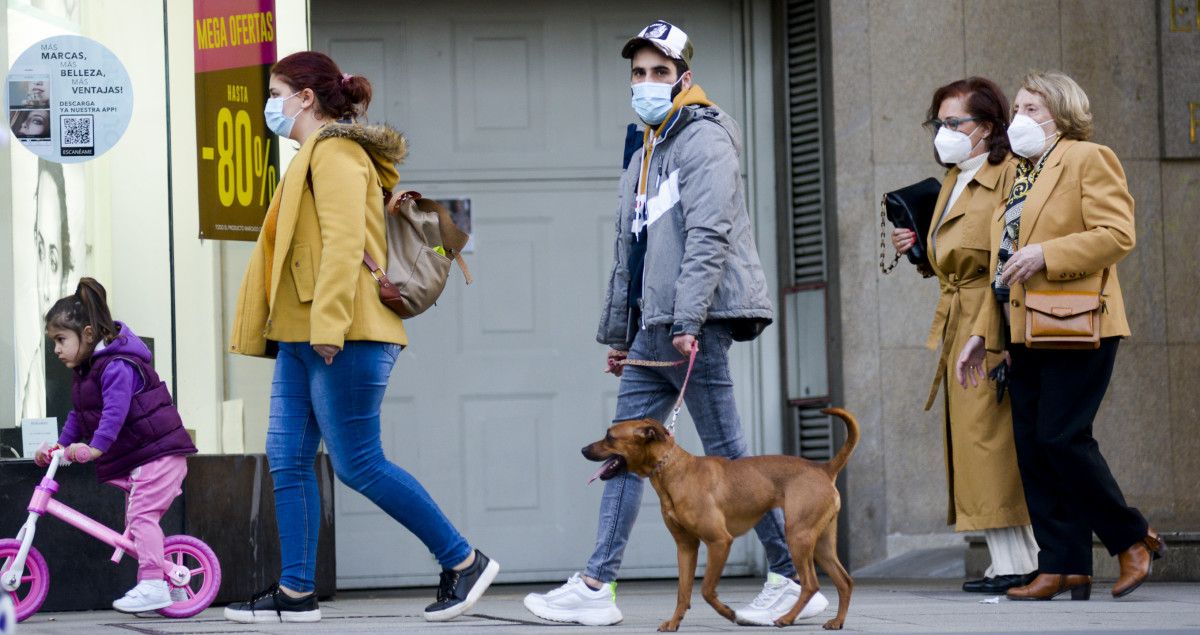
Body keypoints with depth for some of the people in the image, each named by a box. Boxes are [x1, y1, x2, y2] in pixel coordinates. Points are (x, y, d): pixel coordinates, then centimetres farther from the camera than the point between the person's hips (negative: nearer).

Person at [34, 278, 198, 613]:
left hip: (159, 450, -11)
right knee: (137, 518, 12)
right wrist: (60, 446, 11)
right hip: (134, 459, 11)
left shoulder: (117, 366, -19)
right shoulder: (86, 370, 14)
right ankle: (170, 583, 19)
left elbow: (115, 412, -30)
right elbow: (79, 415, 21)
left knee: (142, 514, -18)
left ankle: (152, 585, -20)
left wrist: (94, 448, -37)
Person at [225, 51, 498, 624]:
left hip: (343, 338, -10)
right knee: (288, 459, 5)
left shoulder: (335, 154, -9)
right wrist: (284, 328, 19)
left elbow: (344, 243, -20)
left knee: (358, 464, -9)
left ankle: (464, 562, -1)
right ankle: (295, 592, 6)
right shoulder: (316, 158, 23)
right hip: (300, 337, 10)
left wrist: (329, 324, -26)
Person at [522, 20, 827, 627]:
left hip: (695, 325, -9)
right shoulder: (644, 155, 21)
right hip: (652, 329, 9)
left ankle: (795, 581, 0)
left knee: (726, 453, -6)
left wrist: (688, 320, -25)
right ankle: (596, 588, 6)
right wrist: (616, 331, 25)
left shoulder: (704, 139, -7)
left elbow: (708, 236, -18)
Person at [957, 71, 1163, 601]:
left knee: (1060, 437, -15)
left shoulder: (1088, 160, -2)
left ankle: (1133, 538, 2)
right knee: (1031, 445, 1)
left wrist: (1045, 255, -19)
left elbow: (1117, 234, -13)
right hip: (1025, 333, 8)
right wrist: (981, 334, 18)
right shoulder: (1018, 175, 23)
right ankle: (1063, 568, 3)